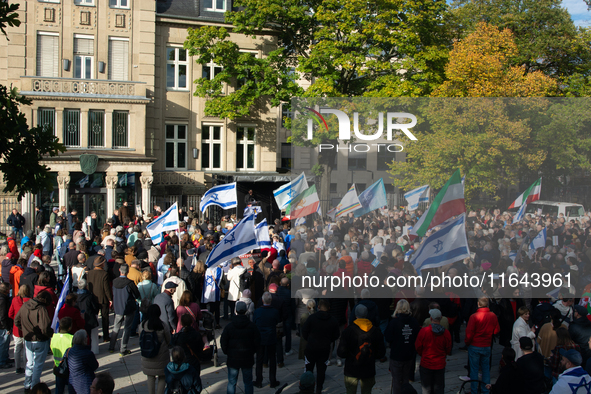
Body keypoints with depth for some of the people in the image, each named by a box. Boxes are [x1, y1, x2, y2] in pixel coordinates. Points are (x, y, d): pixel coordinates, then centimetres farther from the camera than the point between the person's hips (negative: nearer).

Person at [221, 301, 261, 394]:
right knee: (248, 382, 12)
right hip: (248, 358, 1)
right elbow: (257, 342, -1)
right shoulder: (252, 326, -6)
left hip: (233, 358, -1)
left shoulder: (229, 326, -9)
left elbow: (223, 343, -4)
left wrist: (227, 353, 12)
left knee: (231, 382, 8)